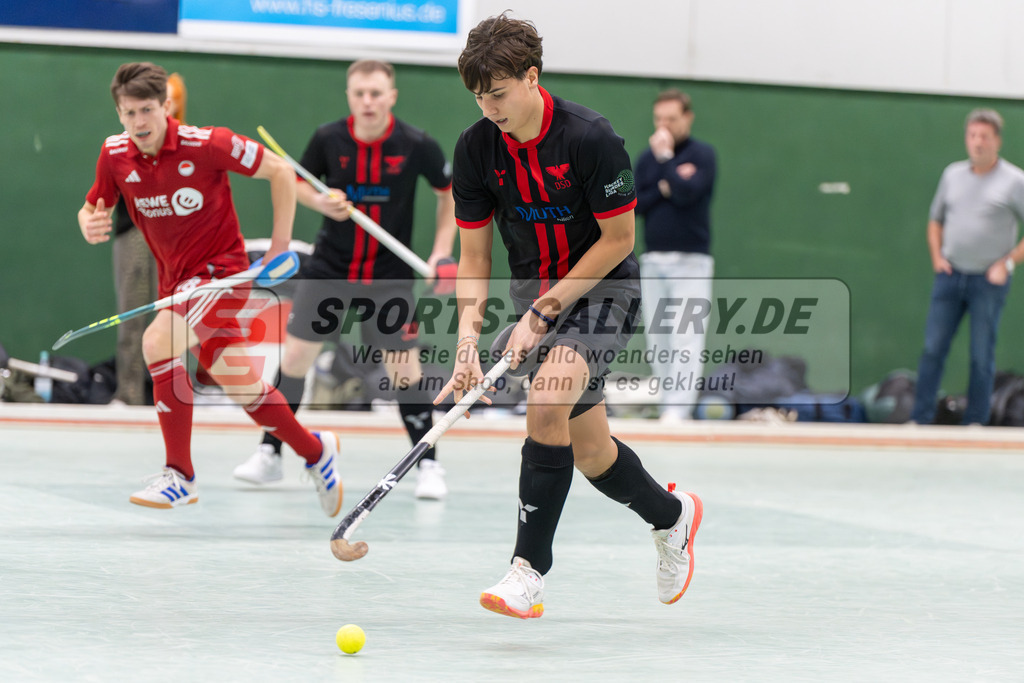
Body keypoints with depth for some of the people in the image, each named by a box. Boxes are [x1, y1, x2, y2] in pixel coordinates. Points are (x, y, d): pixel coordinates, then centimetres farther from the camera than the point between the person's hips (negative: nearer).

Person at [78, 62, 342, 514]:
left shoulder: (206, 144, -18)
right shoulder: (115, 155, -4)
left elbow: (280, 171, -8)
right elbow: (92, 209, 10)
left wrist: (280, 245, -7)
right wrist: (90, 226, -15)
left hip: (221, 272, -6)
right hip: (175, 281, 6)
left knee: (157, 341, -29)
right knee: (242, 388, 8)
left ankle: (179, 474, -19)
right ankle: (315, 451, 34)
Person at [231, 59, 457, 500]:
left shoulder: (416, 145, -12)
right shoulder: (328, 139, -8)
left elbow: (450, 193, 2)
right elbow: (299, 182, 9)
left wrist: (440, 255, -6)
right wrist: (321, 202, -13)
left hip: (390, 275, -2)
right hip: (329, 267, 2)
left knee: (403, 366, -5)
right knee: (296, 353, 0)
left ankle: (428, 465, 7)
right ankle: (269, 454, 13)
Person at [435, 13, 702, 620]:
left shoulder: (591, 137, -22)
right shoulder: (476, 148, -7)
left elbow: (618, 239, -15)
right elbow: (474, 256, -1)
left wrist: (545, 310, -18)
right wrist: (468, 339, -15)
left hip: (605, 286, -6)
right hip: (536, 297, 6)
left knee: (548, 398, -30)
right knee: (589, 453, 9)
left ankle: (530, 569, -26)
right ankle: (672, 514, 39)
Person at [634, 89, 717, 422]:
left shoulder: (702, 154, -2)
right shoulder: (647, 158, 12)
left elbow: (685, 194, -18)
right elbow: (633, 204, 2)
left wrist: (665, 157, -11)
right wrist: (663, 188, -11)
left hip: (690, 261, -5)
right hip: (653, 261, 5)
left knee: (685, 342, -13)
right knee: (657, 341, 4)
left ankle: (677, 411, -19)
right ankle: (666, 406, 9)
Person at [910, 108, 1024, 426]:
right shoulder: (953, 174, 10)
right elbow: (936, 219, 22)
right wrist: (936, 256, 9)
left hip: (988, 281, -4)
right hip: (950, 275, 4)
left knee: (982, 356, 2)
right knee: (933, 349, 1)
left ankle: (975, 423, 10)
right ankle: (920, 418, 6)